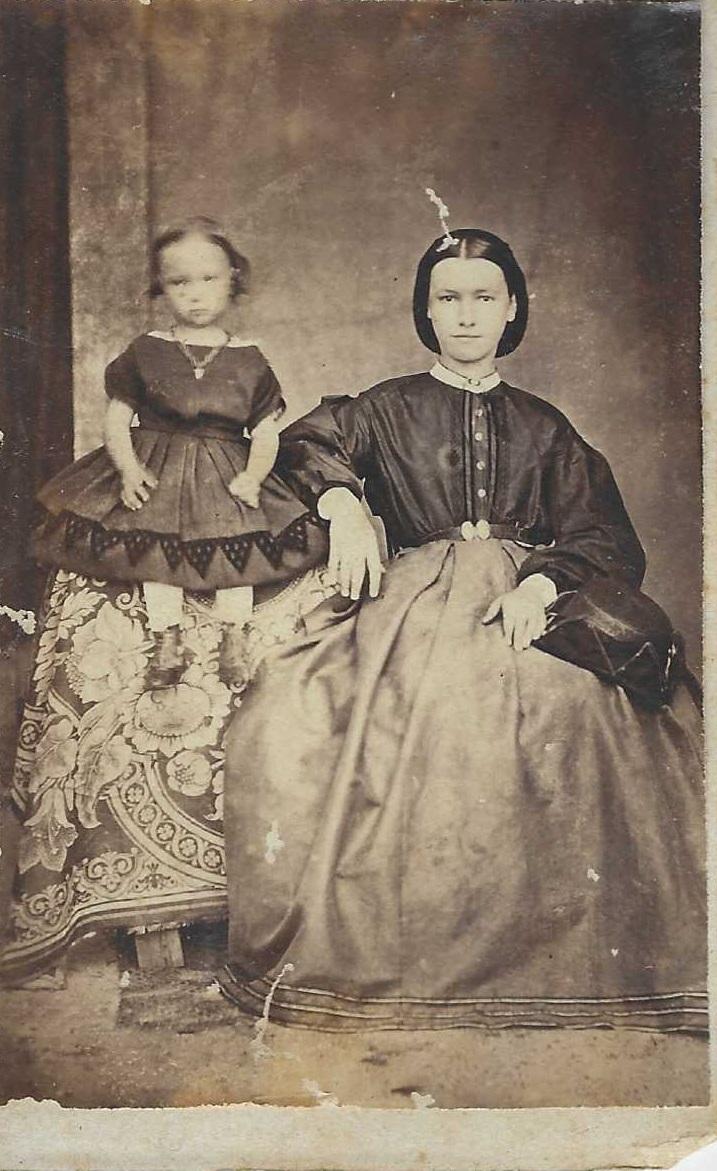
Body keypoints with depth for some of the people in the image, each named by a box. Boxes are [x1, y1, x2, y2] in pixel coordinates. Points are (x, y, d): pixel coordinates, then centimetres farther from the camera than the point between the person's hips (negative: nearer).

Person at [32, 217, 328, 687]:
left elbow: (266, 434, 4)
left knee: (242, 541, -17)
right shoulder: (146, 351, 3)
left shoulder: (249, 361, 3)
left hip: (227, 470, 0)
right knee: (155, 544, -16)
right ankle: (168, 641, -2)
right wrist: (128, 468, -11)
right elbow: (117, 416, 5)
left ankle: (234, 639, 0)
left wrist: (252, 476, -14)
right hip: (157, 469, 0)